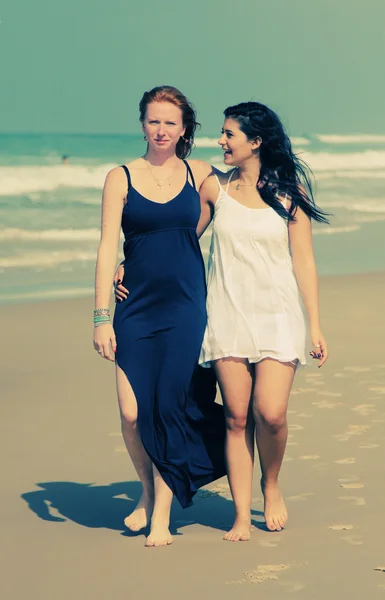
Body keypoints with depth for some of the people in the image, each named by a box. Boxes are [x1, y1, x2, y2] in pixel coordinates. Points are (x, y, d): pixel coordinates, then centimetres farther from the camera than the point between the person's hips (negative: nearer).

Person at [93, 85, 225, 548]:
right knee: (132, 414, -3)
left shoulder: (199, 174, 5)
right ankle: (148, 492, 24)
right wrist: (101, 316, -7)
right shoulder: (121, 178, 2)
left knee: (170, 408, -4)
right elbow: (107, 248, -1)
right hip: (136, 309, 0)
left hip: (187, 307, 0)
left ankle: (162, 515, 9)